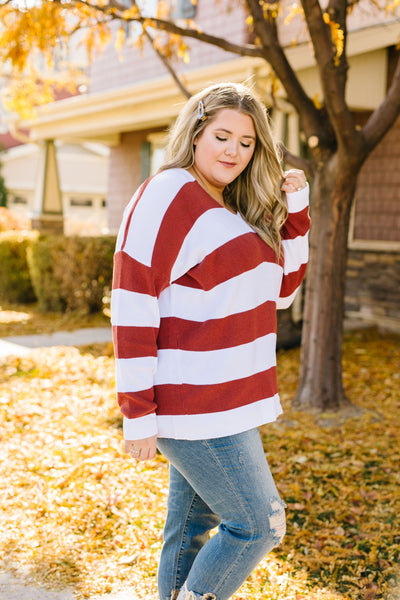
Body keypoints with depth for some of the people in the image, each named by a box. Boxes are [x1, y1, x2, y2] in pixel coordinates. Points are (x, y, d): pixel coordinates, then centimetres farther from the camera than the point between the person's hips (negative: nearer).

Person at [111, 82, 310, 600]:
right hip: (191, 403, -9)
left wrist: (294, 211, 5)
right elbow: (132, 308, -18)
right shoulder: (166, 197, -14)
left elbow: (281, 289, 16)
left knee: (193, 527, 18)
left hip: (227, 399, 9)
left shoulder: (238, 208, 13)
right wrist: (138, 415, -19)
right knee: (258, 524, -2)